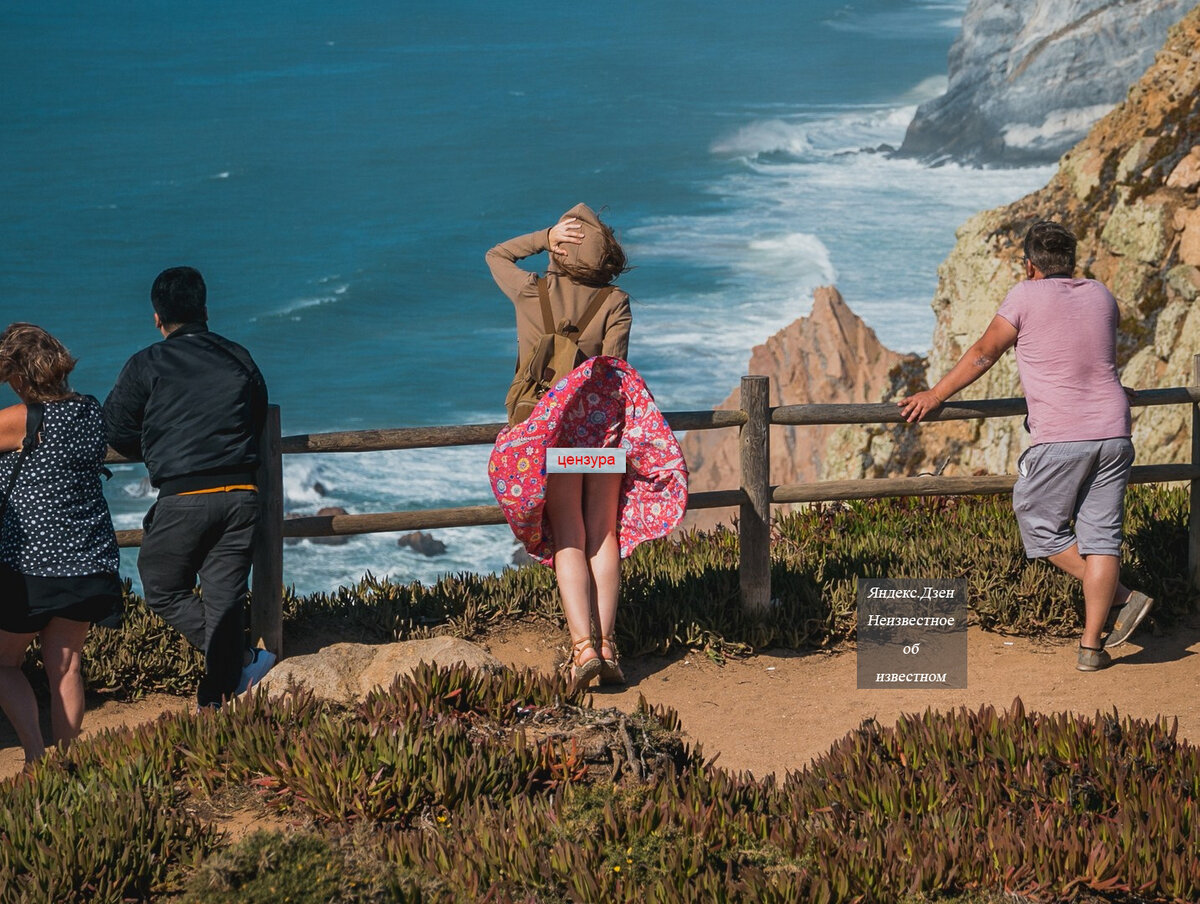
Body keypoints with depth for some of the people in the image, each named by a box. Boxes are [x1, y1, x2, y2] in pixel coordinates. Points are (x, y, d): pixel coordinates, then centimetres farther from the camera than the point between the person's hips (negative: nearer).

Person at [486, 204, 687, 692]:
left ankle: (583, 646, -16)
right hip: (605, 421, 1)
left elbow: (496, 255, 18)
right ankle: (607, 648, -2)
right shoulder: (615, 303, 0)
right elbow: (614, 364, -6)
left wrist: (546, 236, 6)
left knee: (569, 541, -3)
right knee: (604, 536, 5)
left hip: (550, 423, -1)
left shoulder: (532, 292, 1)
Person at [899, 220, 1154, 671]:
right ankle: (1091, 646, 5)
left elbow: (982, 354, 1)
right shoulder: (1101, 296, 10)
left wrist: (934, 396, 12)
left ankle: (1122, 599, 3)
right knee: (1100, 536, 6)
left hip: (1061, 439, -5)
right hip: (1113, 433, 5)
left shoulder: (1026, 296, -5)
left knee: (1041, 527, 11)